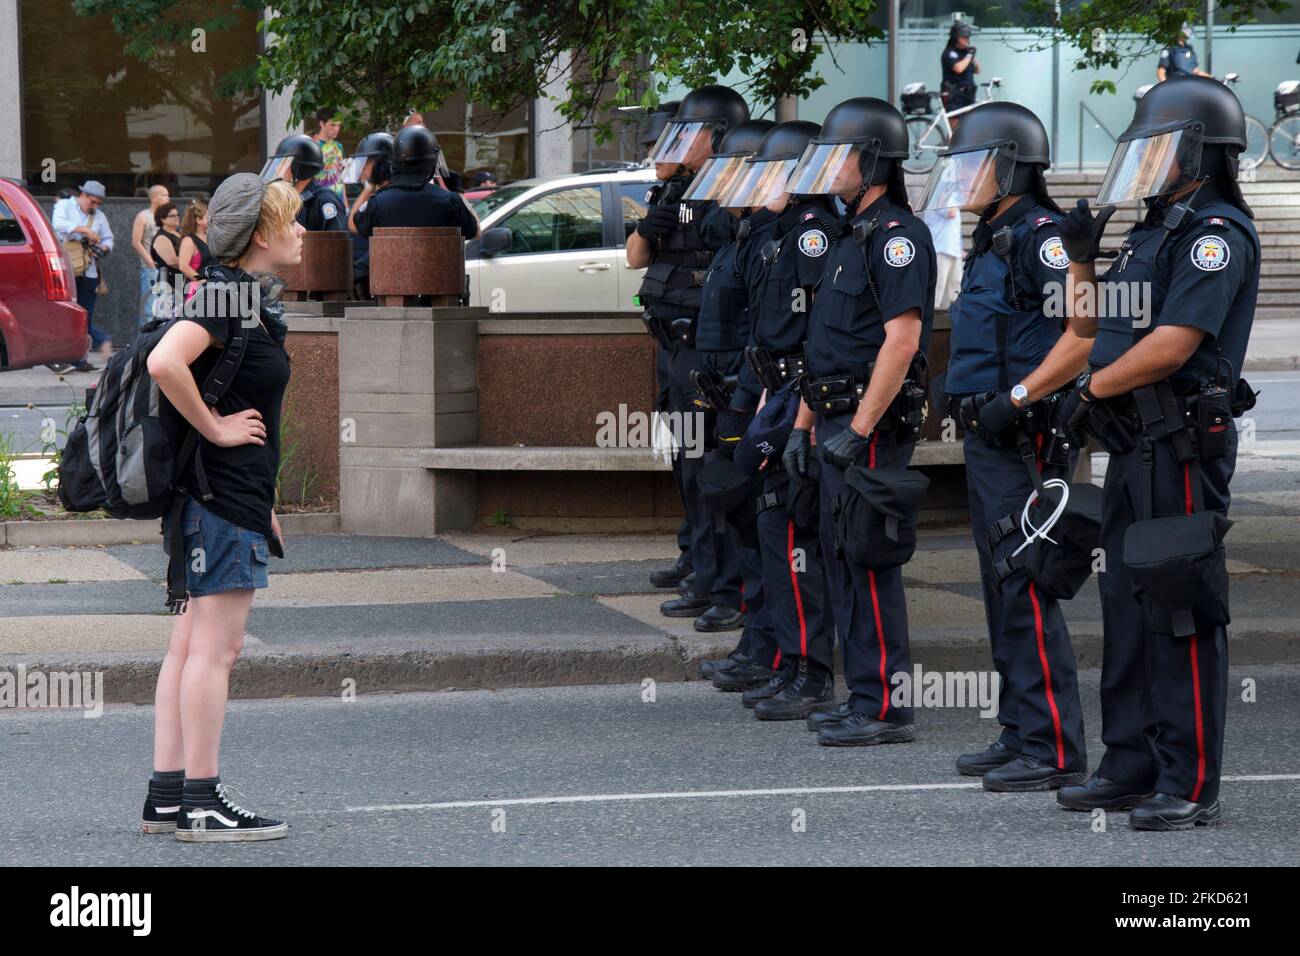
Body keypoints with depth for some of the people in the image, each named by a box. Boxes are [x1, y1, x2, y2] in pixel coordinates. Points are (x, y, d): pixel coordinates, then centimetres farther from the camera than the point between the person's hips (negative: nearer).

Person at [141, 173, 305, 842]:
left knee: (191, 647, 10)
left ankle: (167, 795, 13)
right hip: (223, 496, -10)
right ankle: (201, 804, -3)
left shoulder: (251, 298, 16)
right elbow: (165, 363, -32)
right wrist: (214, 428, -19)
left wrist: (263, 505, 23)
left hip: (227, 494, 10)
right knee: (215, 648, -6)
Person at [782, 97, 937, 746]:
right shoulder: (851, 236, 19)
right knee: (842, 560, 11)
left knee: (869, 563, -10)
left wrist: (858, 428, -24)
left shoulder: (896, 235, -13)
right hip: (840, 423, 10)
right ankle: (863, 699, 16)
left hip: (873, 426, -10)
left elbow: (901, 339, -21)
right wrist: (804, 424, 19)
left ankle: (884, 709, -8)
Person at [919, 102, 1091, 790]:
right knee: (1004, 593, 13)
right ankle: (1021, 734, 19)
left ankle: (1054, 749, -10)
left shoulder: (1040, 236, -14)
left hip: (1024, 443, -10)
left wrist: (1016, 398, -24)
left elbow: (1086, 329, -26)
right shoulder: (992, 242, 17)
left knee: (1027, 592, -11)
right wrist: (964, 394, 17)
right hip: (986, 445, 11)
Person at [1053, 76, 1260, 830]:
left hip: (1183, 447, -10)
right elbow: (1091, 325, 28)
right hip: (1137, 448, 10)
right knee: (1127, 607, 13)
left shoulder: (1216, 234, -12)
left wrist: (1091, 389, -9)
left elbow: (1172, 345, -21)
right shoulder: (1157, 231, 18)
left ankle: (1191, 787, -7)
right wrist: (1083, 258, 11)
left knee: (1181, 615, -9)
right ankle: (1132, 768, 20)